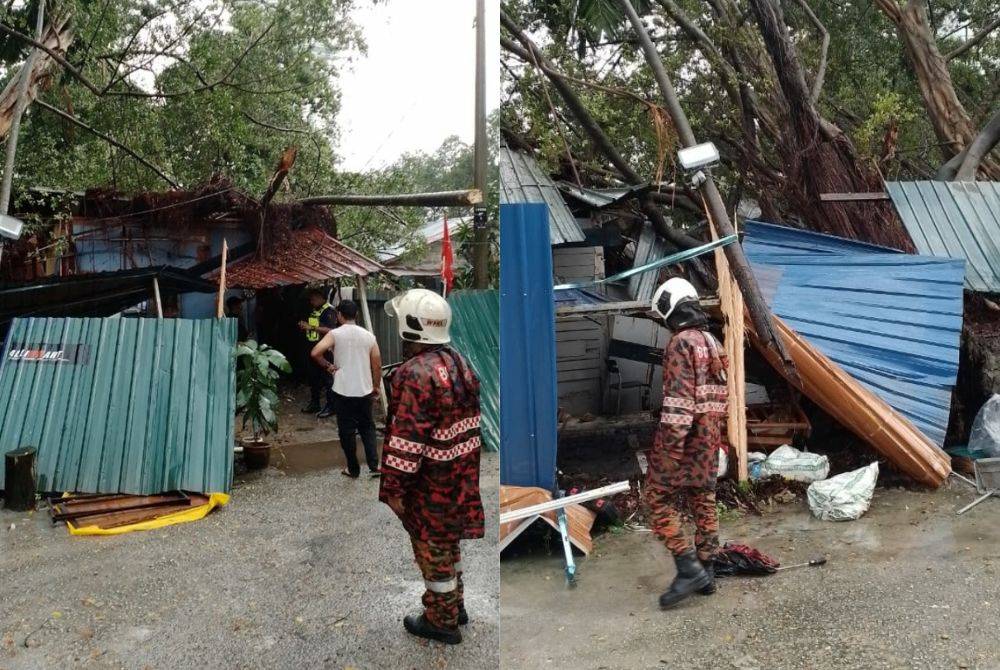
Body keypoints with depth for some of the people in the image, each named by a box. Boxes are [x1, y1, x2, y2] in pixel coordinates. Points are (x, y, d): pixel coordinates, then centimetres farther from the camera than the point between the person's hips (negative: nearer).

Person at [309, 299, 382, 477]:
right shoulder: (368, 336, 1)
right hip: (365, 391, 3)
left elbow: (316, 352, -22)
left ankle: (353, 469, 18)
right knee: (367, 427, 17)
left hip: (343, 391, -3)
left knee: (347, 431, 9)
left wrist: (328, 365, -5)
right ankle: (374, 466, 10)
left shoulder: (335, 334, -7)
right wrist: (376, 387, 15)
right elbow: (377, 365, 4)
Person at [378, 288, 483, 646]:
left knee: (433, 550, 9)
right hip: (462, 476, 9)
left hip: (431, 484, -9)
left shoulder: (415, 375, -24)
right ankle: (455, 606, 40)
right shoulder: (459, 361, 4)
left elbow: (407, 439, -25)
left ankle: (442, 622, 25)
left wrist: (394, 487, -17)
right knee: (449, 542, 24)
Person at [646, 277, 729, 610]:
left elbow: (679, 400, -21)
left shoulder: (681, 343, -14)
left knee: (660, 500, -2)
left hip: (684, 439, -9)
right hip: (709, 440, 9)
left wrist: (669, 449, -21)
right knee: (703, 502, 13)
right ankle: (706, 573, 20)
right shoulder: (714, 343, 15)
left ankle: (689, 569, -5)